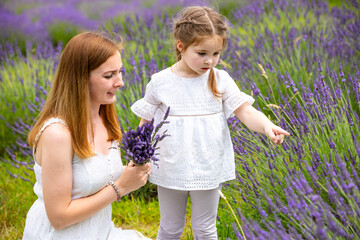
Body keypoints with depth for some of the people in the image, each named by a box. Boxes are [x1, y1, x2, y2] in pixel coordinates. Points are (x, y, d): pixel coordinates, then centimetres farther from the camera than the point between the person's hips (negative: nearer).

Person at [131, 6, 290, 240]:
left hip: (209, 170, 0)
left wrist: (266, 125, -33)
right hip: (171, 169, 0)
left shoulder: (220, 80, -7)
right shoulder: (160, 82, -8)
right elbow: (146, 121, 4)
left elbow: (246, 112, -13)